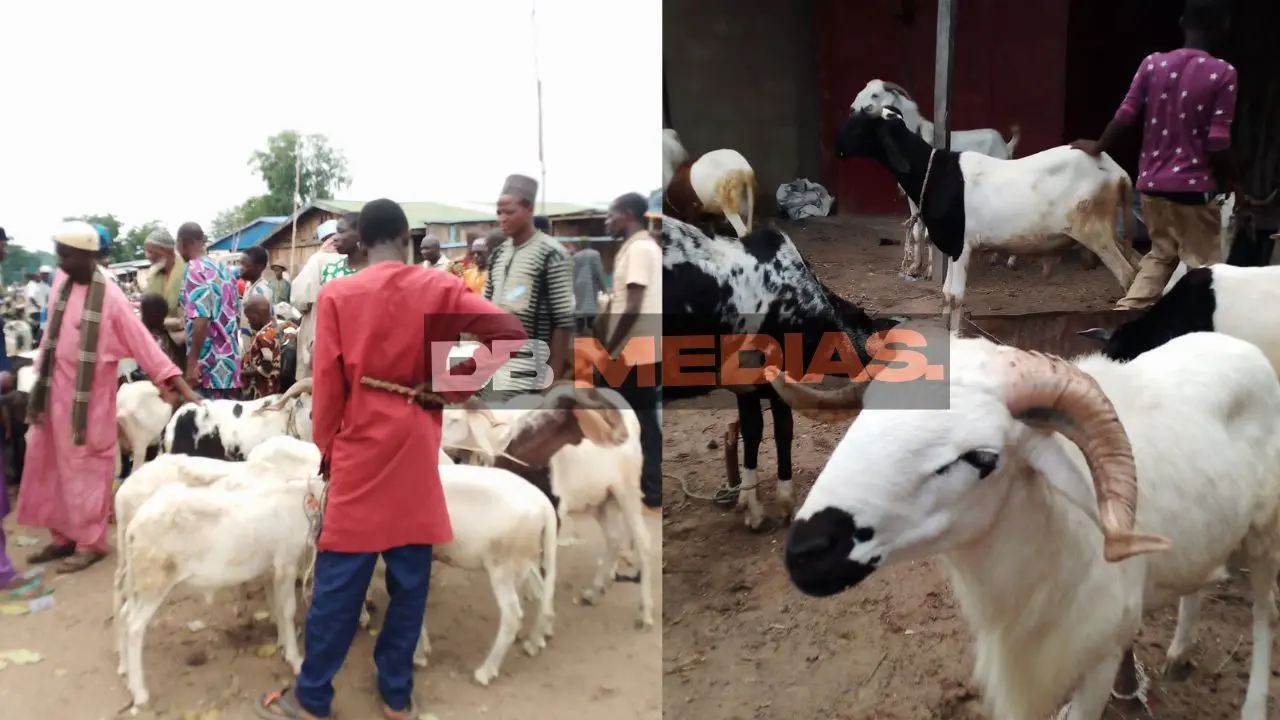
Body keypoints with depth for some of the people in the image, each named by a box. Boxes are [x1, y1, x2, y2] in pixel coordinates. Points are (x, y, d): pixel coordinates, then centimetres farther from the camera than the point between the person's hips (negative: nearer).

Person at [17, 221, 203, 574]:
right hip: (55, 391, 7)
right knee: (49, 465, 14)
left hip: (88, 397, -7)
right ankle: (63, 536, 27)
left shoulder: (110, 297, -17)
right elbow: (52, 333, 10)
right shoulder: (62, 282, 2)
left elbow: (144, 345, -19)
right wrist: (39, 378, 11)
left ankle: (89, 542, 16)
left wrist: (182, 386, -25)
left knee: (85, 468, 3)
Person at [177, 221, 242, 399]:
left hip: (209, 364, -8)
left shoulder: (195, 271, -11)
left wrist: (192, 363, -20)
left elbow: (201, 319, -21)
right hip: (229, 360, 8)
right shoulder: (222, 268, 13)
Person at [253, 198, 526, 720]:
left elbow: (327, 385, -4)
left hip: (360, 455, -1)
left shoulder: (336, 295, -5)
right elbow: (510, 333, -11)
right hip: (417, 457, 1)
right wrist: (458, 384, -5)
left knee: (338, 583, 8)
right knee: (410, 581, 11)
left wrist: (325, 450, 9)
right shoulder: (438, 290, -2)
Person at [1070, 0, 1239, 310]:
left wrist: (1097, 147, 19)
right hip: (1192, 186, -5)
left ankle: (1124, 313, 12)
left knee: (1160, 252, 20)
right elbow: (1218, 143, -12)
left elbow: (1125, 116, 2)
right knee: (1203, 263, 7)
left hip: (1151, 183, 5)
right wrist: (1233, 182, 2)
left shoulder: (1152, 63, -1)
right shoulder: (1223, 73, -10)